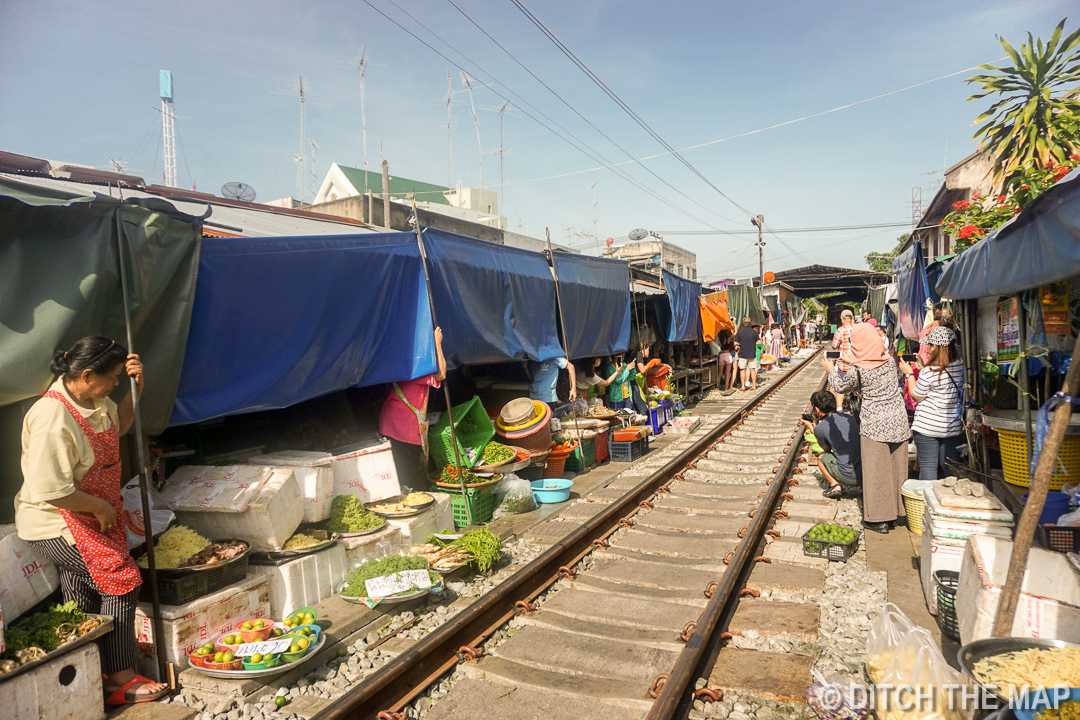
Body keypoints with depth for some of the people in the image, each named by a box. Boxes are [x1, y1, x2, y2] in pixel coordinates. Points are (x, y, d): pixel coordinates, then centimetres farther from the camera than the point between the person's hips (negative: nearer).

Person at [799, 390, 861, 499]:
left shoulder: (820, 428, -6)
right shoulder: (850, 418, 9)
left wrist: (811, 428, 20)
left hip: (849, 477, -5)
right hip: (867, 474, 5)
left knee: (822, 457, 23)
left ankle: (835, 485, 3)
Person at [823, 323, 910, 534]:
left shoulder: (858, 370, -15)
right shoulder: (889, 361, 1)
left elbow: (840, 387, 1)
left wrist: (831, 369, 18)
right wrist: (852, 362, 26)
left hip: (874, 425, -6)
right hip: (898, 421, 6)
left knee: (875, 471, 3)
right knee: (896, 467, 15)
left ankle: (879, 519, 10)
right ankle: (895, 511, 28)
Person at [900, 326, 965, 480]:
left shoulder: (929, 372, -20)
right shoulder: (960, 366, -2)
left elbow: (917, 396, -7)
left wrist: (909, 374, 0)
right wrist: (922, 367, 16)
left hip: (927, 427, -6)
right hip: (954, 426, 6)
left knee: (927, 468, 4)